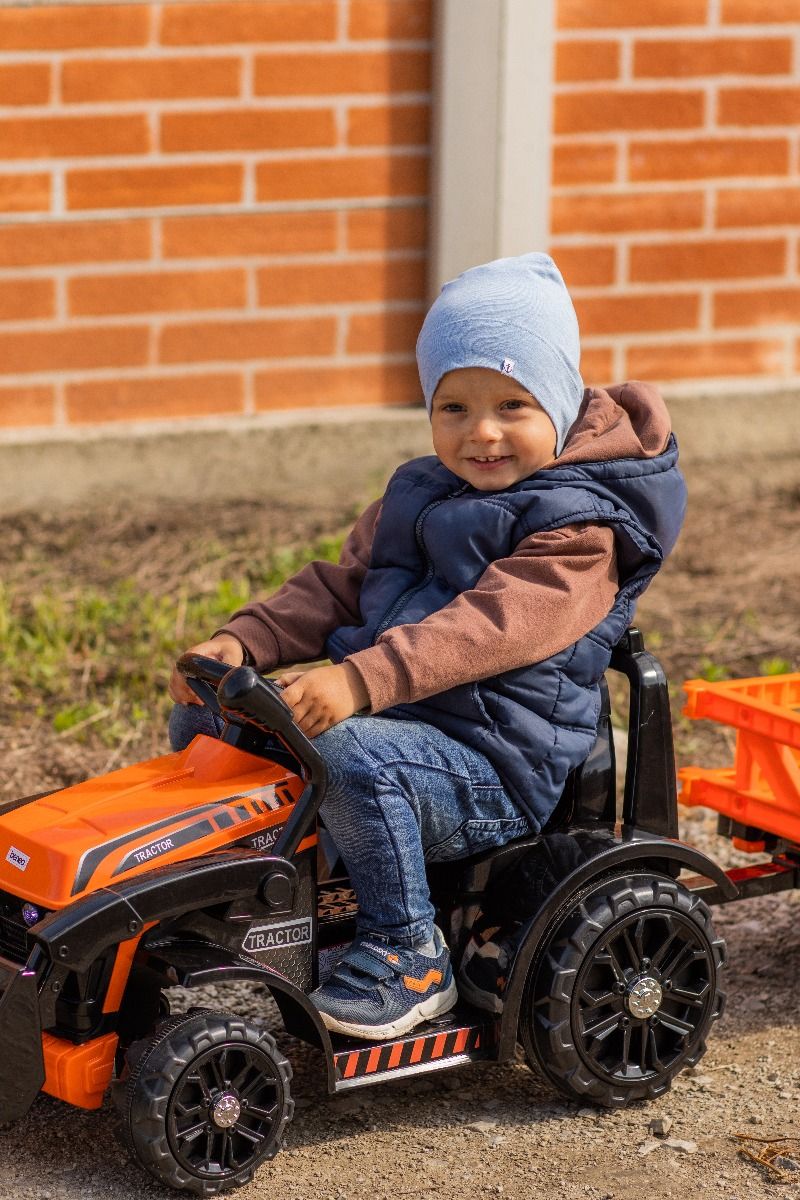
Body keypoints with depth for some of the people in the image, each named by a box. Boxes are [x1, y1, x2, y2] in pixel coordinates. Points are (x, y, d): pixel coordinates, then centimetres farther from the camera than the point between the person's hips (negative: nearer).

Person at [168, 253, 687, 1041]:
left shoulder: (578, 529, -14)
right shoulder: (416, 497, 14)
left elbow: (488, 627, -28)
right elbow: (338, 587, 16)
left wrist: (360, 679, -40)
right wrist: (243, 643, -3)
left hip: (492, 767, -9)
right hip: (390, 718, 9)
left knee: (354, 755, -37)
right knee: (203, 717, 5)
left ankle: (409, 955, -22)